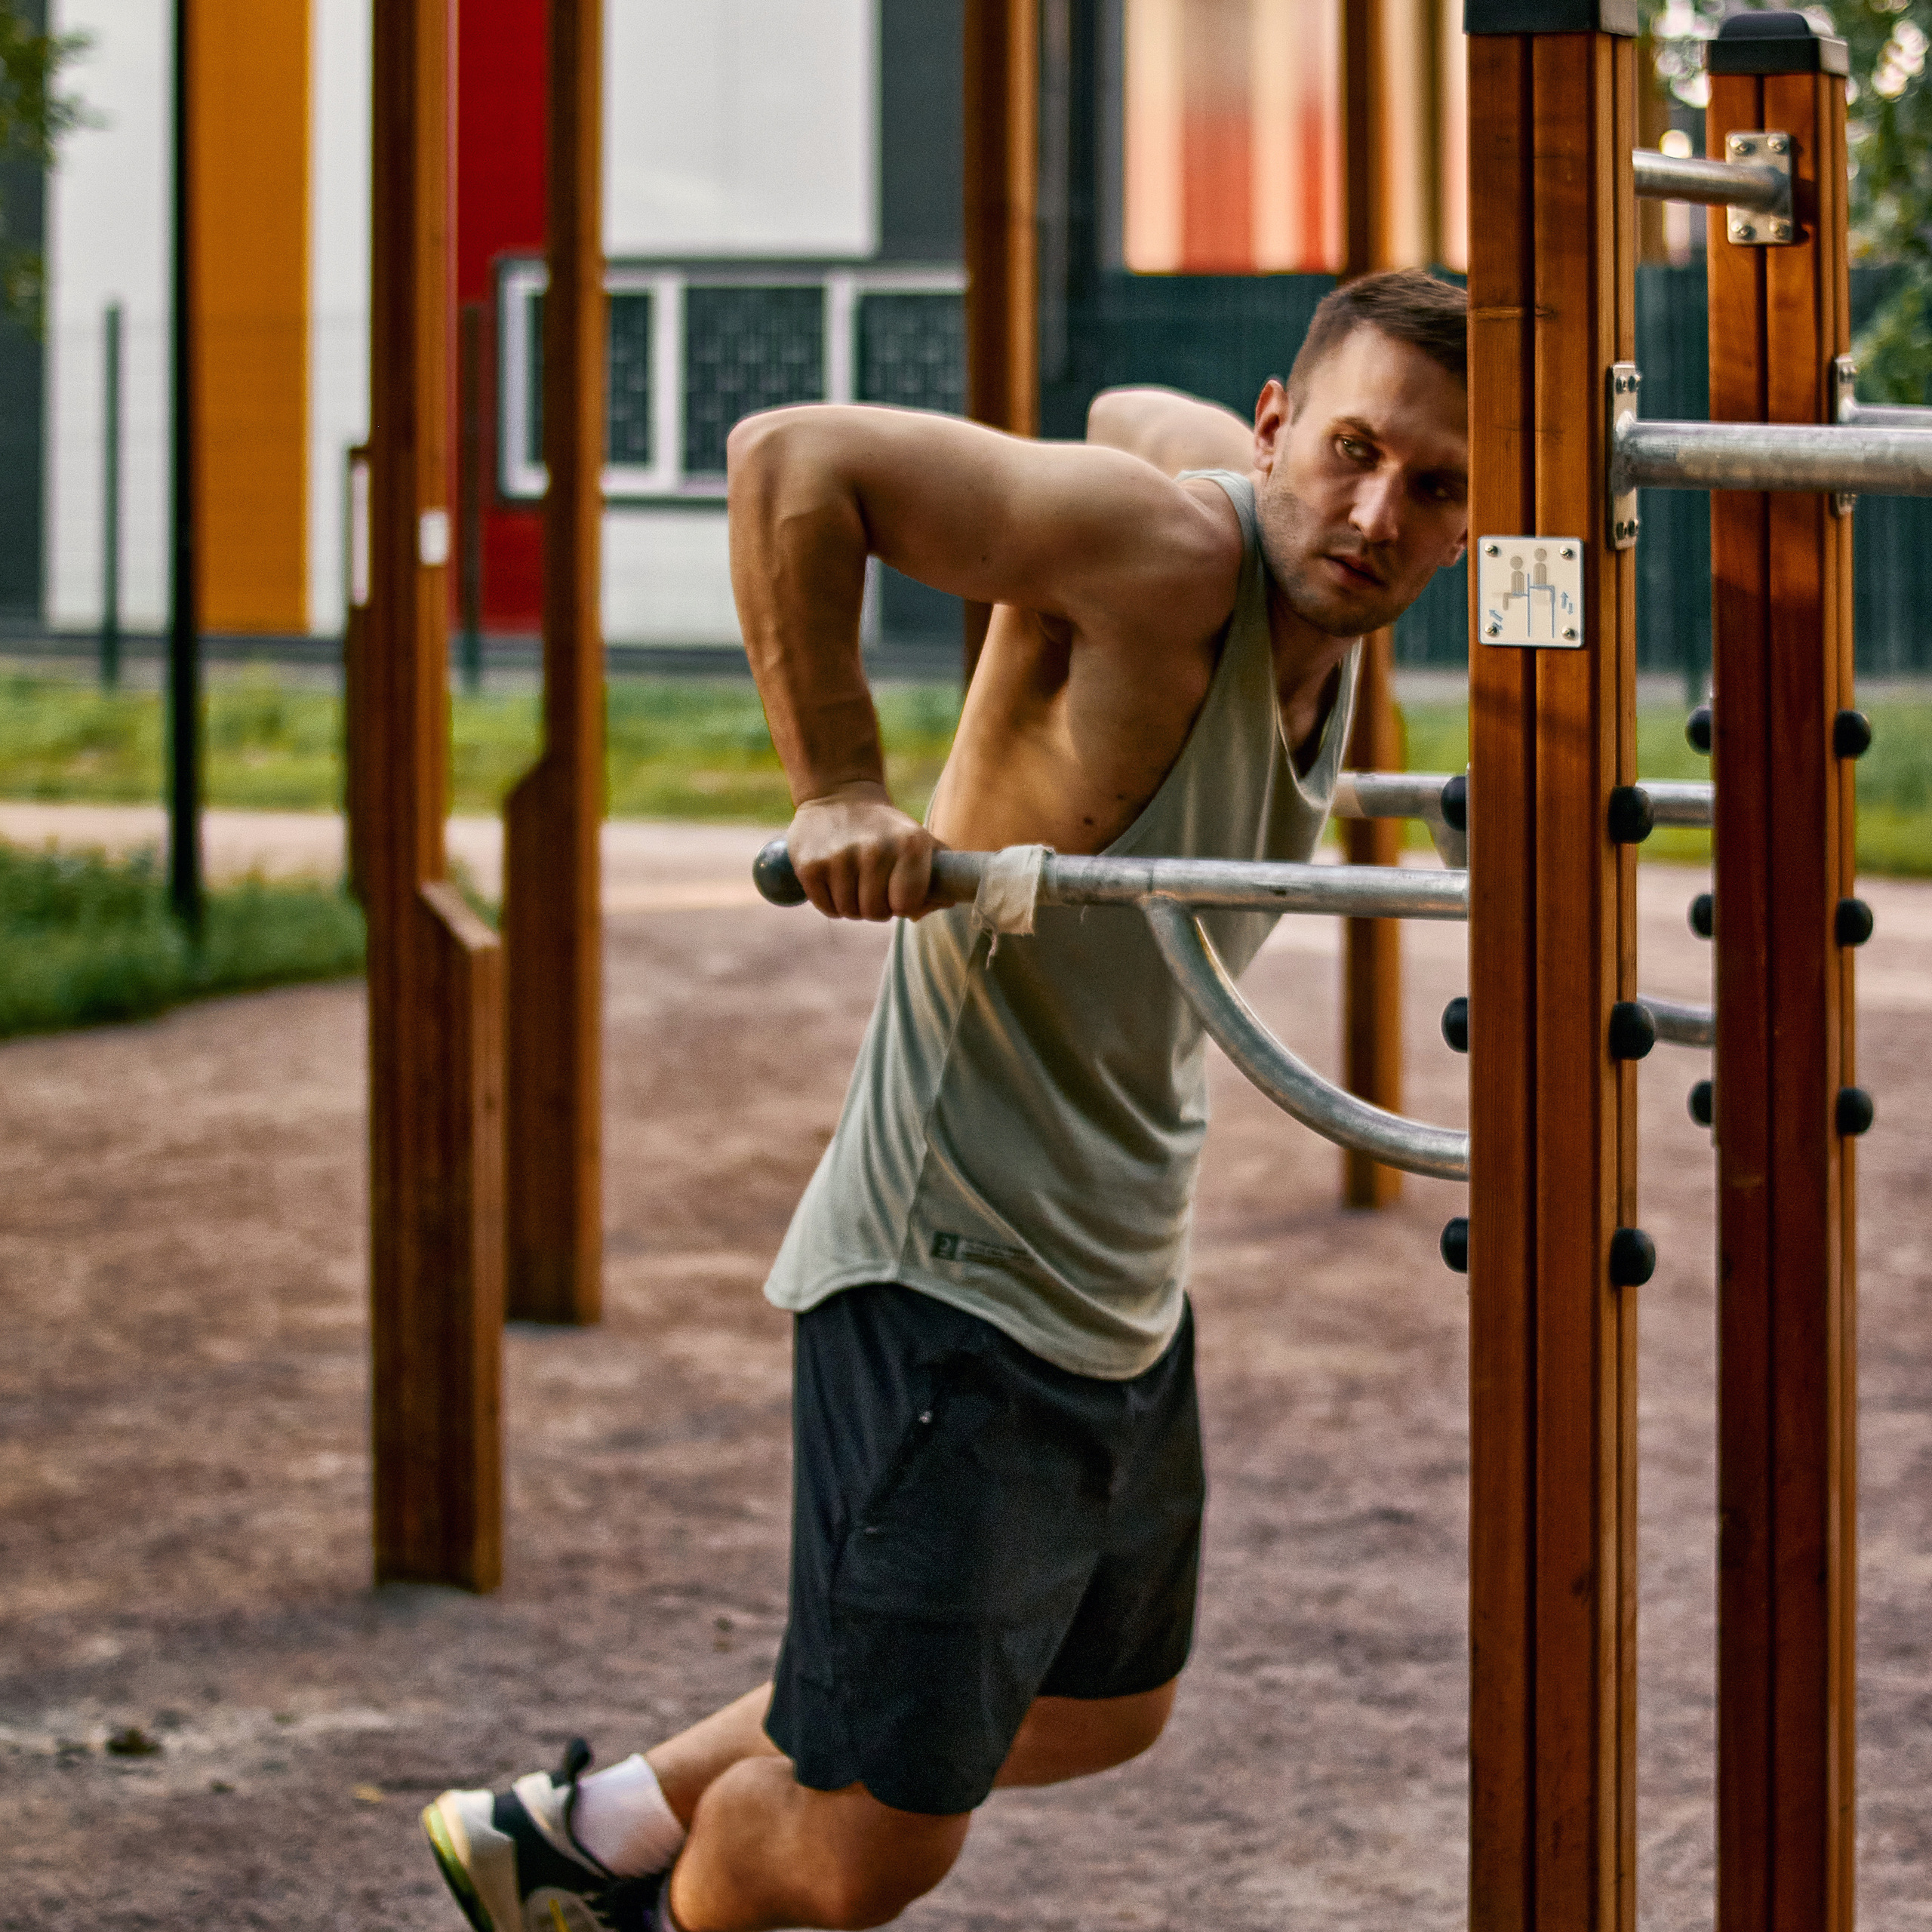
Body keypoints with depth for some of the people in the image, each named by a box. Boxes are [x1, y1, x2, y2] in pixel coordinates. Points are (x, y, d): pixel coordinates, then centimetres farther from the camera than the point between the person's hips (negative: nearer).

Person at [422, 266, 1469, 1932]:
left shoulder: (1326, 600, 0)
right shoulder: (1167, 549, -25)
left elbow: (1137, 416, 22)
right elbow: (793, 454, -31)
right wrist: (838, 787, -32)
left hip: (1124, 1285, 10)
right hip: (952, 1282, -10)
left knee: (1104, 1714, 29)